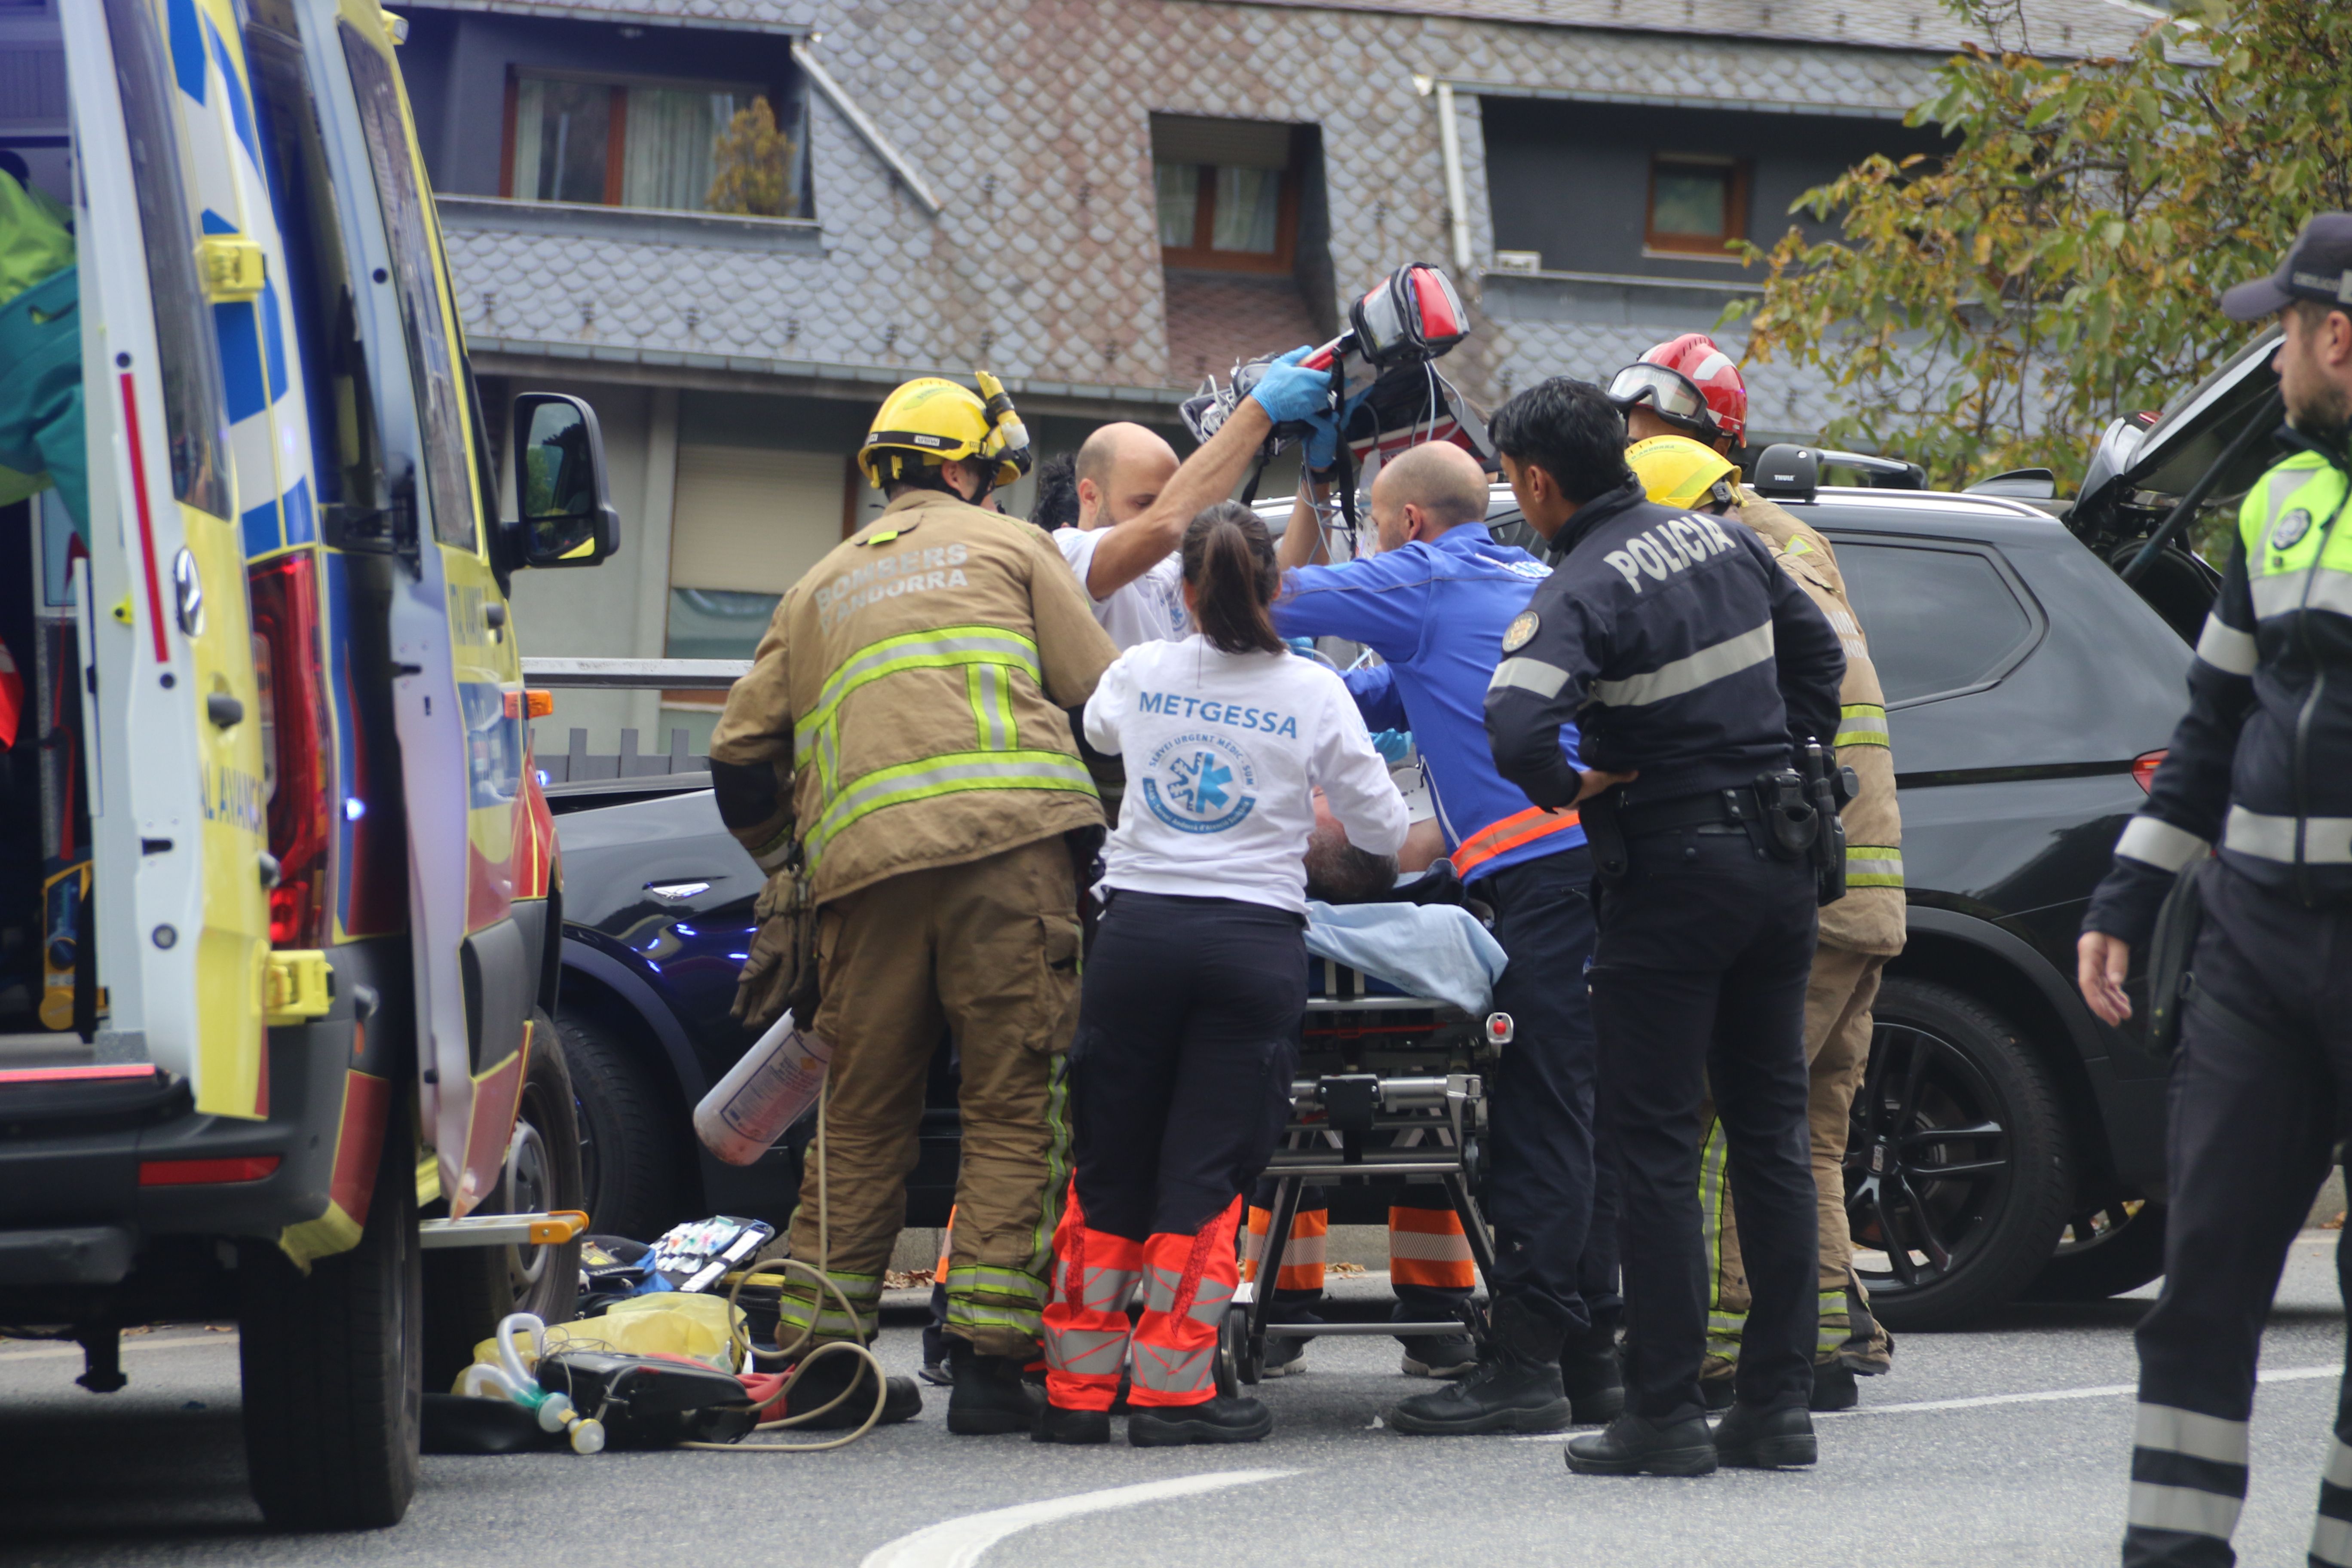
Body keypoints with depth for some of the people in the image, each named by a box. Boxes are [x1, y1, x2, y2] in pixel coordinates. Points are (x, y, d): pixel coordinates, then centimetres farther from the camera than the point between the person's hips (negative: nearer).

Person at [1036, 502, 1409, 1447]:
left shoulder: (1139, 676, 5)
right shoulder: (1312, 694, -1)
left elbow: (1096, 728, 29)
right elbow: (1381, 829, 6)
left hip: (1137, 932, 2)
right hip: (1254, 937, -2)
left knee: (1110, 1166, 8)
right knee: (1206, 1172, 1)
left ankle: (1077, 1388, 10)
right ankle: (1172, 1392, -2)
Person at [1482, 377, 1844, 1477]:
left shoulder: (1580, 593, -16)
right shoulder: (1723, 541, 8)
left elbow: (1515, 729, -31)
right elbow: (1817, 652, 21)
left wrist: (1572, 789, -12)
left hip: (1669, 873, -7)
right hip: (1775, 861, 7)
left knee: (1654, 1144, -1)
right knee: (1771, 1130, 11)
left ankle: (1664, 1413, -2)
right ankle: (1777, 1403, 12)